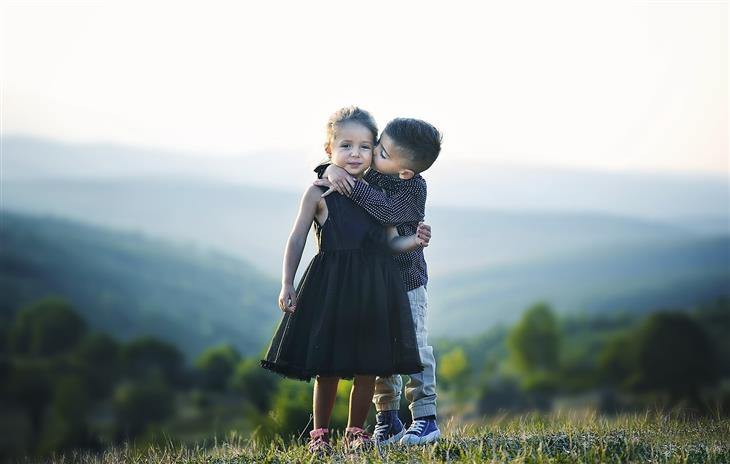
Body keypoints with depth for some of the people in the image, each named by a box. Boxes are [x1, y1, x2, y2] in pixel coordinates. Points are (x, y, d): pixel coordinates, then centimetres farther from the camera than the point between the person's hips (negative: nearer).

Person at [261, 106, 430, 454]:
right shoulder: (320, 193, 1)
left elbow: (390, 241, 13)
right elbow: (297, 240, 2)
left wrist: (413, 241, -9)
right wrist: (287, 284, -4)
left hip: (373, 287, 3)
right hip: (331, 286, -3)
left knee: (369, 366, 4)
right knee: (327, 367, 0)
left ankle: (356, 431, 20)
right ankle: (320, 433, 16)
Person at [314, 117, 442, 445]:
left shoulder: (413, 188, -17)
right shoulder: (367, 174, -1)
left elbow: (387, 211, -32)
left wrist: (351, 185, -33)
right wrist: (331, 170, -20)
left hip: (407, 281, -5)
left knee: (414, 348, -3)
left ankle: (425, 417, 4)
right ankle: (387, 421, 16)